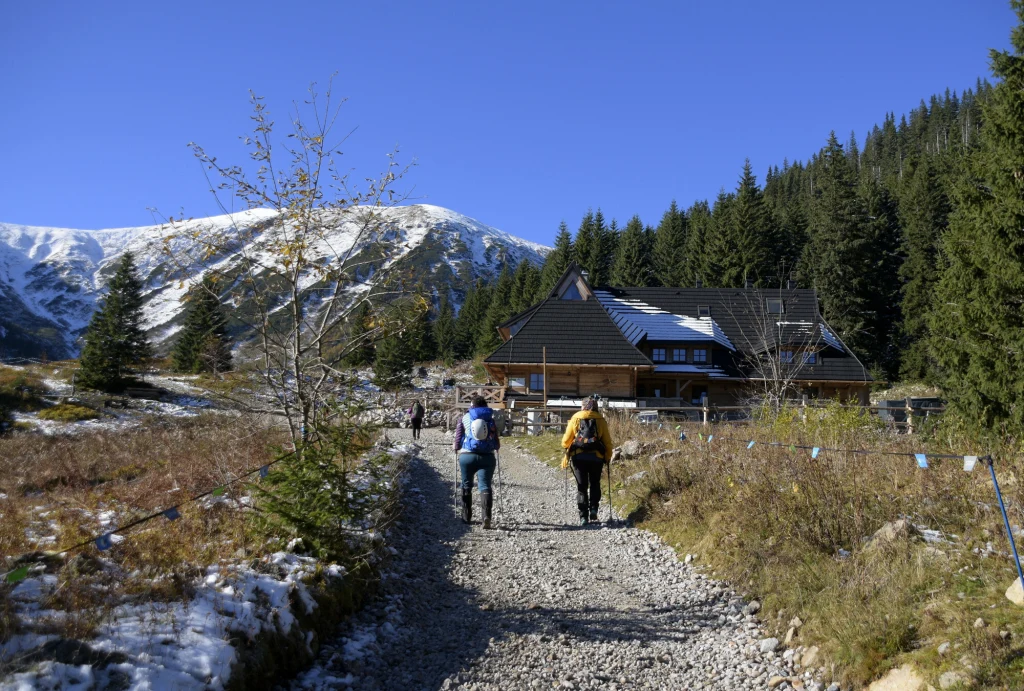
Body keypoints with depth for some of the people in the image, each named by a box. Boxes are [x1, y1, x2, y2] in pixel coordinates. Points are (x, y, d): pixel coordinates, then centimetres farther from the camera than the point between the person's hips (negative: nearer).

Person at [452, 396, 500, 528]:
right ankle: (487, 515, -20)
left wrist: (455, 447, 23)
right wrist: (497, 445, 28)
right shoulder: (491, 419, 7)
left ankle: (466, 517, 23)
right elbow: (497, 444, 5)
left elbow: (458, 440, 1)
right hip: (487, 457, 0)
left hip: (467, 456, 0)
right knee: (485, 486, -1)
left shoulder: (464, 419, 5)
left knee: (466, 486, 16)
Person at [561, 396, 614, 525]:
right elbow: (607, 442, 5)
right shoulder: (601, 420, 8)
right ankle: (593, 508, 2)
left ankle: (583, 516, 1)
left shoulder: (575, 418, 7)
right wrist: (607, 458, 14)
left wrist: (567, 454, 18)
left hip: (578, 457, 0)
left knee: (581, 487, 7)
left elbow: (566, 439, 4)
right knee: (594, 484, 19)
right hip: (596, 457, 0)